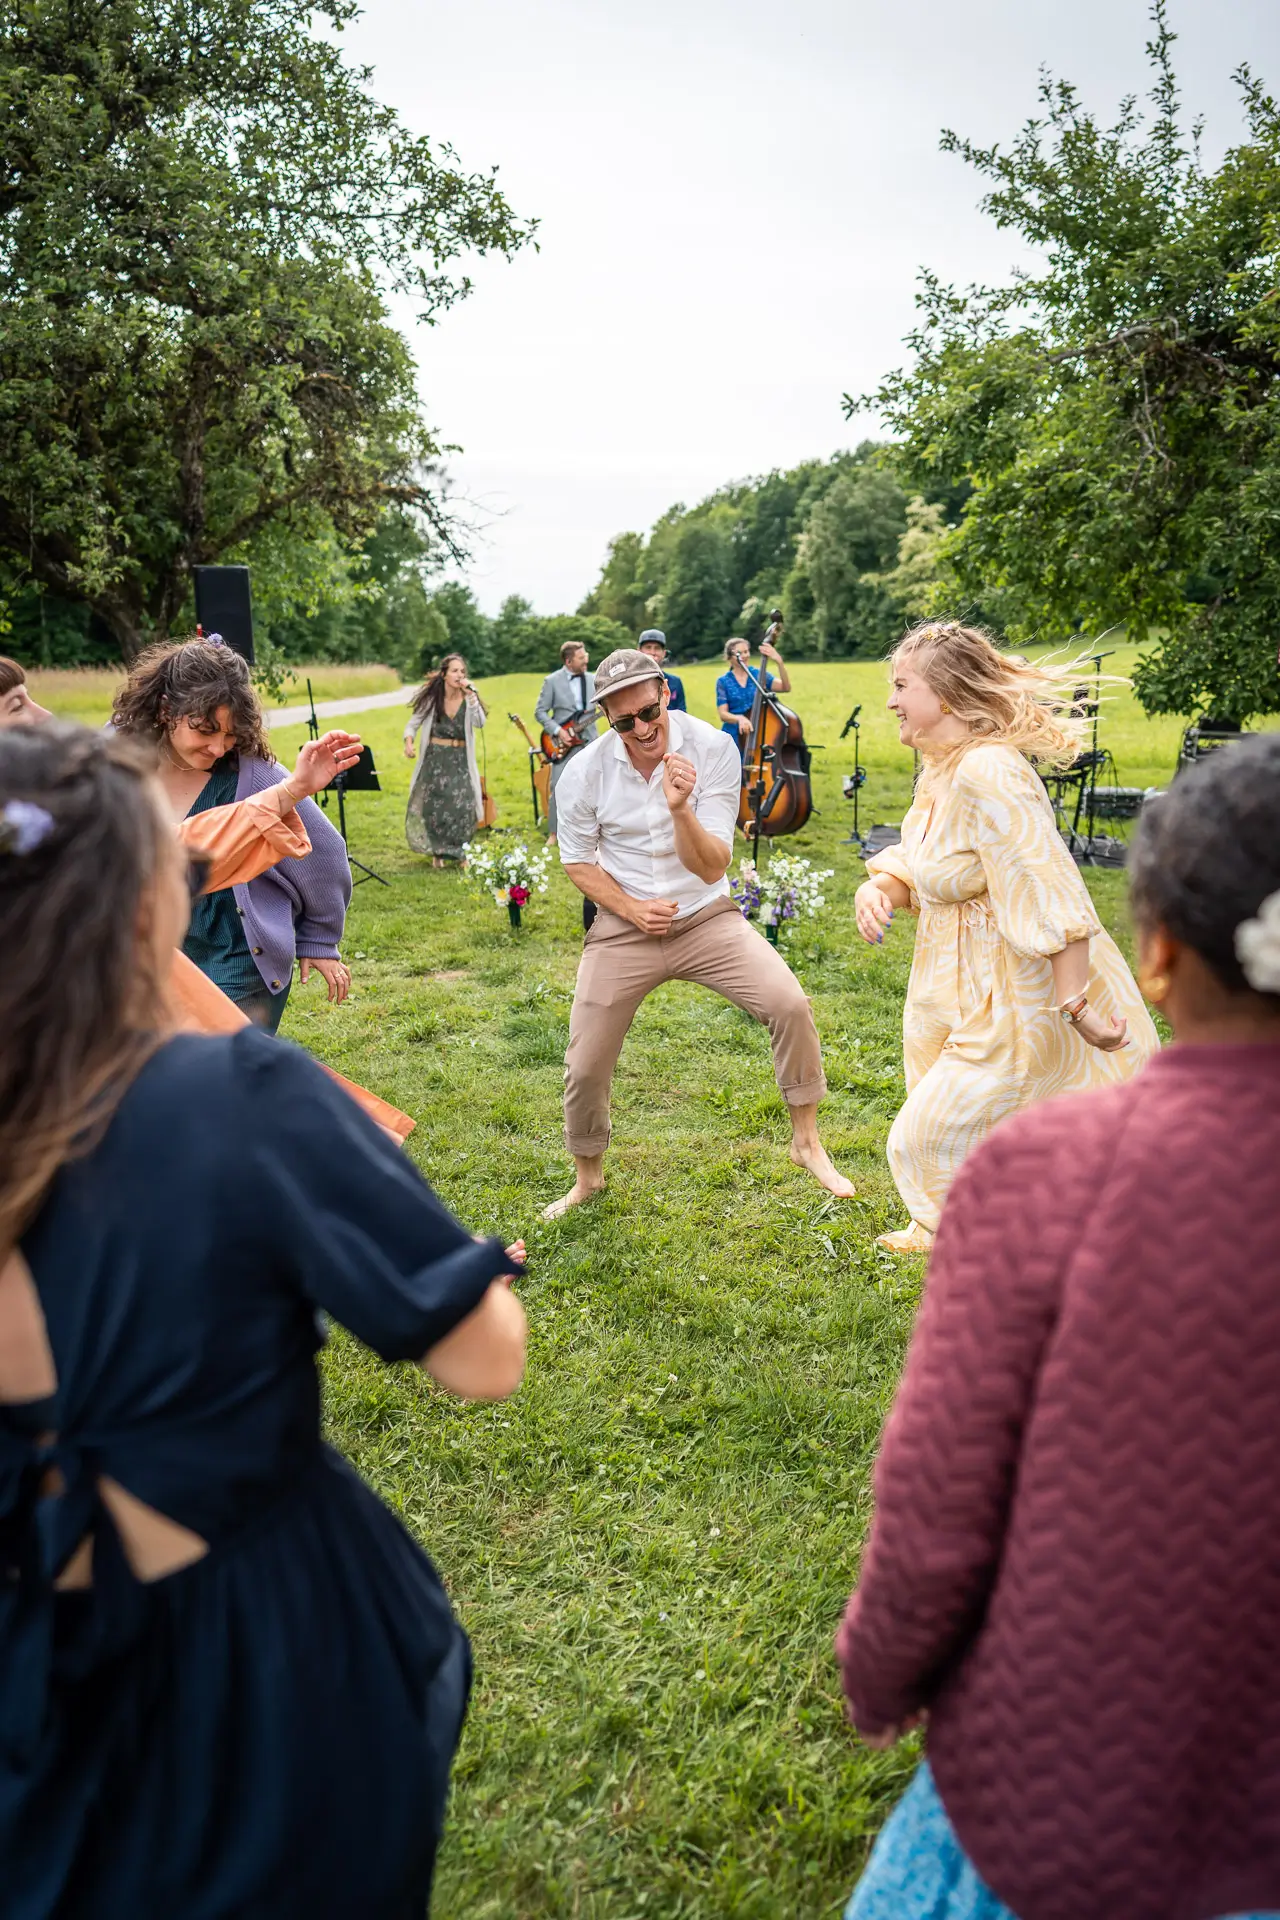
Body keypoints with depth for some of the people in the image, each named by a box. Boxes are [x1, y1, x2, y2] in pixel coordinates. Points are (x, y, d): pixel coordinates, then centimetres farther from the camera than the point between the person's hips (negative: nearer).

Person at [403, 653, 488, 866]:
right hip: (434, 759, 1)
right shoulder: (431, 697, -3)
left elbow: (480, 723, -20)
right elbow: (414, 723, 4)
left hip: (460, 761, 0)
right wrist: (409, 742, -14)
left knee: (463, 808, -12)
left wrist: (471, 696, -26)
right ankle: (437, 852, 22)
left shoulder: (468, 697, -5)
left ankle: (461, 852, 6)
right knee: (432, 808, 2)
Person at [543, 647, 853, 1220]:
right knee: (585, 1067, 0)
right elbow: (577, 860, 5)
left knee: (790, 1004, -21)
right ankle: (587, 1178, 30)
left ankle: (807, 1143, 2)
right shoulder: (585, 771, -11)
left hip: (705, 916, 0)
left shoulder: (712, 750, -15)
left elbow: (712, 868, -16)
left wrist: (681, 809, -35)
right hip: (624, 927, 1)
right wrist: (631, 907, -11)